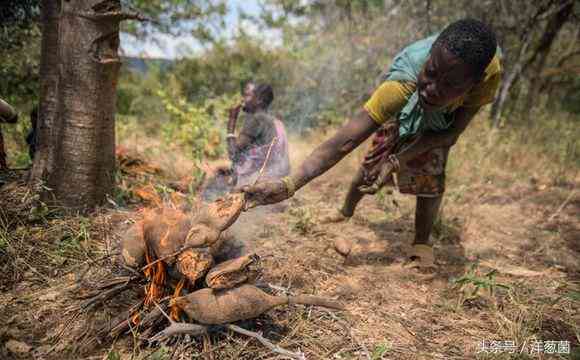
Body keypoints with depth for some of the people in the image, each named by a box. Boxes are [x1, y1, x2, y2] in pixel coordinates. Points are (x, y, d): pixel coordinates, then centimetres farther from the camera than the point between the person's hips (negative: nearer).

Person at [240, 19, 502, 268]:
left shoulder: (489, 71, -42)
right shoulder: (405, 80, -49)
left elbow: (452, 133, -28)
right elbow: (345, 140, -53)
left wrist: (398, 160, -40)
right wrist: (289, 184, -64)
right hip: (403, 108, -1)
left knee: (431, 174, -15)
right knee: (372, 165, 3)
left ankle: (421, 242, 5)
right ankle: (346, 211, 31)